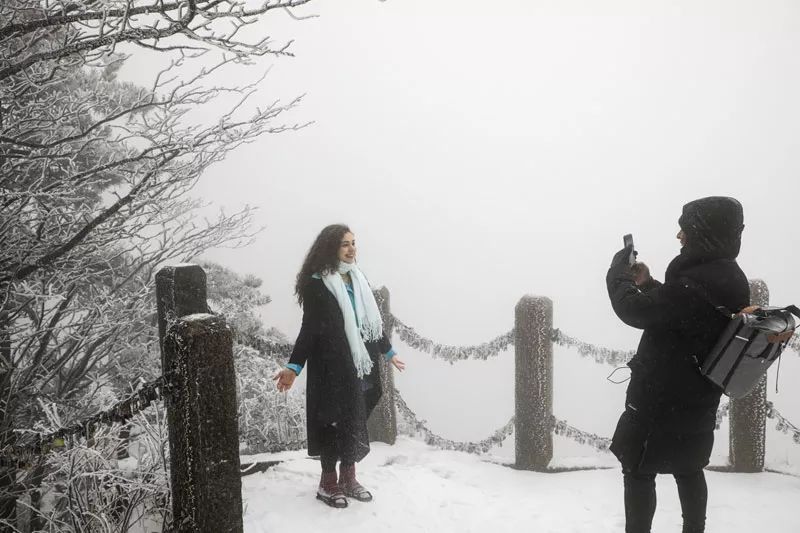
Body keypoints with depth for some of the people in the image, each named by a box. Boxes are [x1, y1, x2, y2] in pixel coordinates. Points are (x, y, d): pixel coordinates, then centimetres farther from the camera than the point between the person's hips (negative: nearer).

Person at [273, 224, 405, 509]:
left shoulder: (357, 279, 8)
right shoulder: (317, 284, -12)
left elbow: (372, 321, 17)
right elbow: (309, 328, -15)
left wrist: (388, 352, 24)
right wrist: (294, 366, -23)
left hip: (360, 364, 7)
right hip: (332, 367, -6)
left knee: (355, 421, 13)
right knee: (334, 421, 3)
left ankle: (348, 477, 28)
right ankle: (328, 482, 19)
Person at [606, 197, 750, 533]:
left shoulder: (695, 283, -29)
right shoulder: (730, 279, 4)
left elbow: (635, 311, -22)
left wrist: (618, 273, -6)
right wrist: (647, 284, 6)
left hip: (661, 399, -9)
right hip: (697, 398, 9)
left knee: (639, 472, 5)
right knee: (688, 470, 23)